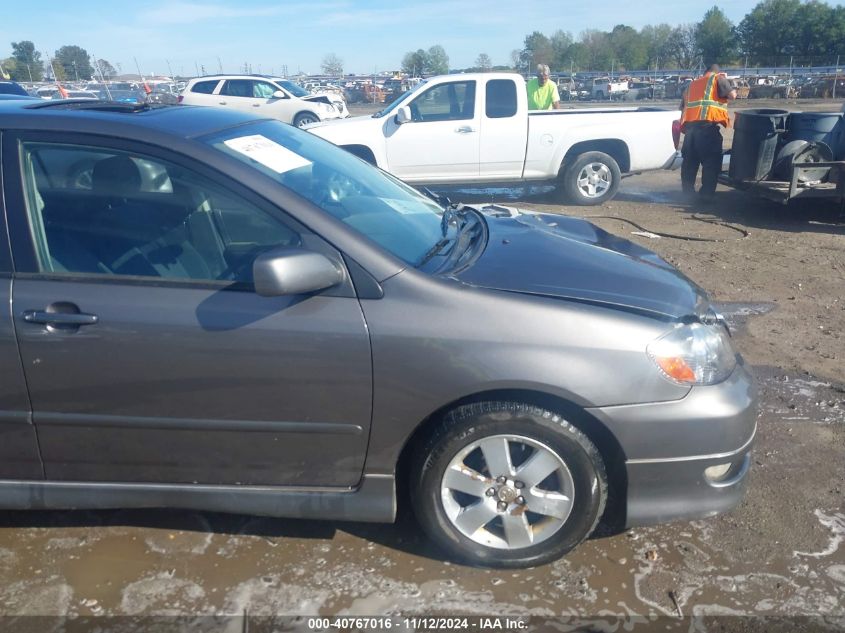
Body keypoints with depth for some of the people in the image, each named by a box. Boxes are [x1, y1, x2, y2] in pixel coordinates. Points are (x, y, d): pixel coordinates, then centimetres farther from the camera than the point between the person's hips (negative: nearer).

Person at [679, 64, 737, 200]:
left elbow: (683, 107, 28)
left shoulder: (692, 85, 30)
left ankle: (687, 192, 16)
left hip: (689, 125, 6)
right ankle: (706, 194, -4)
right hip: (708, 125, -5)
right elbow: (732, 95, 3)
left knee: (690, 161, 13)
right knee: (711, 161, -1)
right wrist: (733, 91, 23)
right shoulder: (718, 78, 13)